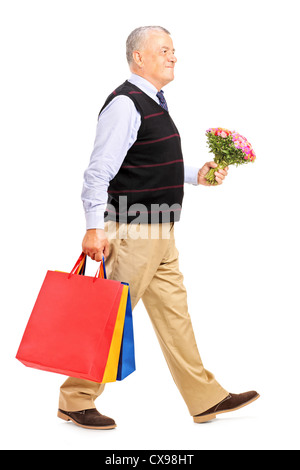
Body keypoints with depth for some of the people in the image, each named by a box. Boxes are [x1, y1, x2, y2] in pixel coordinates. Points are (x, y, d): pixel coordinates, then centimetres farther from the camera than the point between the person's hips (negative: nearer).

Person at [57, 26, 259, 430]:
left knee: (174, 313, 13)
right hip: (132, 232, -10)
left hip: (159, 235, 10)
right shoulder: (125, 105, -14)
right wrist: (95, 228, -24)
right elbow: (99, 172, -20)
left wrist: (196, 176, 14)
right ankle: (75, 401, 14)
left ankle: (205, 398, 22)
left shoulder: (153, 103, 16)